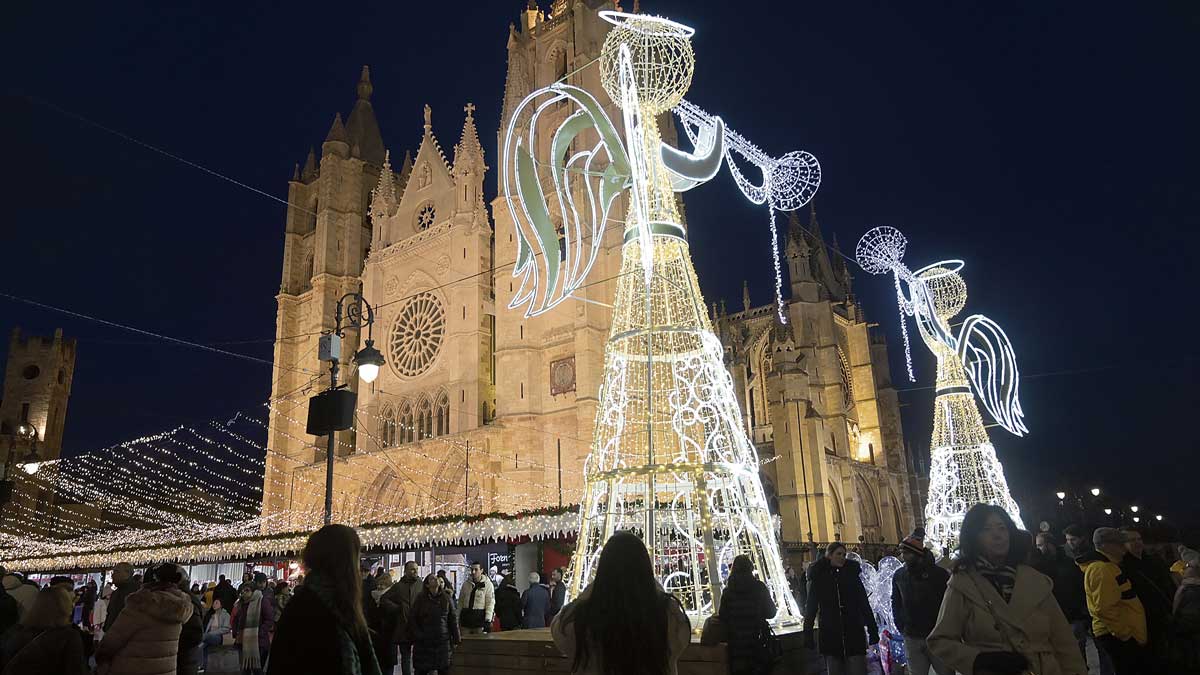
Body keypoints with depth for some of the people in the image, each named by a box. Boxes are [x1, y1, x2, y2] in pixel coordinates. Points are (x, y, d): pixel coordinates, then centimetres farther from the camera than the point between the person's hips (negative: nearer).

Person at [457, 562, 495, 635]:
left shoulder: (487, 584, -4)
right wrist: (458, 617, 10)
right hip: (466, 616, 4)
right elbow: (460, 601, 14)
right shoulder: (466, 584, 9)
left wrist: (488, 619, -14)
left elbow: (490, 602, -6)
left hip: (480, 616, -4)